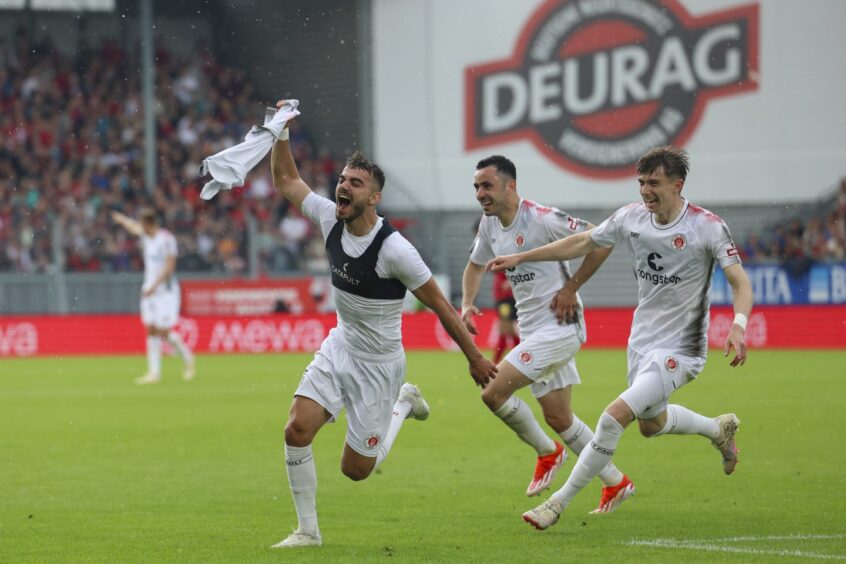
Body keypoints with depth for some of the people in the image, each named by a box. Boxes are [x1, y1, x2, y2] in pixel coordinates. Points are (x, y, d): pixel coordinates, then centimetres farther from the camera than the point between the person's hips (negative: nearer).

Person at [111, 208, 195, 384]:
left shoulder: (167, 239, -14)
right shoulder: (145, 235, 9)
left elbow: (169, 266, -17)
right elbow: (133, 227, 33)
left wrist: (154, 286, -21)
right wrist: (121, 219, 52)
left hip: (166, 290, -7)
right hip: (150, 290, 7)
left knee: (164, 332, -9)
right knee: (152, 331, 2)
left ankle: (187, 359, 14)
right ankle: (154, 372, 2)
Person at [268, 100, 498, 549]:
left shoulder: (394, 250, -25)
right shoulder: (329, 219, -8)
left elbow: (439, 304, -16)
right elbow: (286, 181, 8)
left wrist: (475, 357, -10)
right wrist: (281, 133, -6)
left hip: (378, 364, -5)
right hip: (339, 347, 5)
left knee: (355, 469, 1)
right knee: (297, 429, -15)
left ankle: (403, 404, 29)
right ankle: (307, 529, 1)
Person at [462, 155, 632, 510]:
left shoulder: (542, 219, -17)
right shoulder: (490, 224, 7)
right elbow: (476, 265, 24)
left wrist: (571, 288, -15)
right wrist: (467, 304, 6)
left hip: (559, 326, -9)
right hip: (533, 331, 9)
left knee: (493, 392, -17)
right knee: (558, 418, 12)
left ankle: (547, 453, 6)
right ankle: (615, 483, 26)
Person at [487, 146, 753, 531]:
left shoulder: (707, 227, -18)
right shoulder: (632, 217, -3)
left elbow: (740, 283, -17)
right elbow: (582, 243, 11)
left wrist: (738, 326, -36)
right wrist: (520, 257, 10)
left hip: (679, 350, -7)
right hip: (642, 340, 7)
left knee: (614, 416, -19)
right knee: (651, 423, 25)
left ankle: (560, 502, -9)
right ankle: (720, 429, 54)